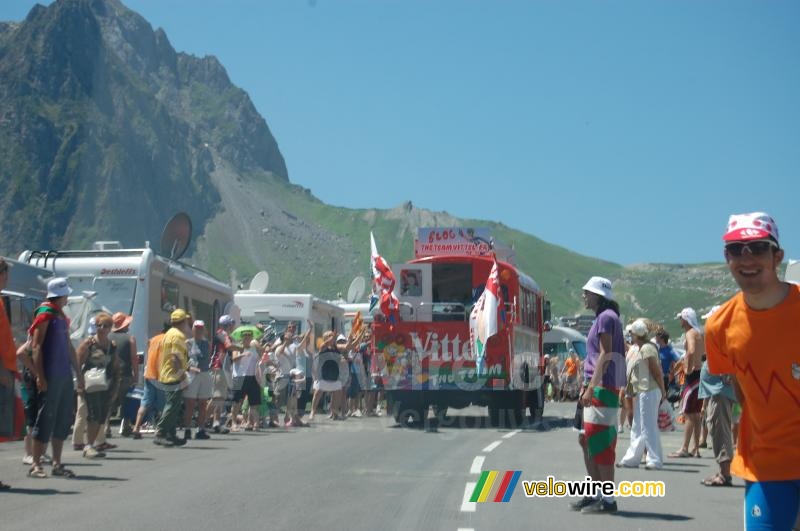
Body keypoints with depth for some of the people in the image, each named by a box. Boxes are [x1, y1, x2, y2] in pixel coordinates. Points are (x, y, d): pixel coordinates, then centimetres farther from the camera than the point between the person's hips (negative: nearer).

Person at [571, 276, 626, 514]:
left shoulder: (606, 317, -10)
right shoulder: (601, 318, 19)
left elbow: (605, 355, -17)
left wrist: (591, 387, -21)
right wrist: (587, 387, 20)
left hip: (602, 387, -10)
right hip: (595, 387, 10)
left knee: (599, 442, -9)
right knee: (586, 440, 13)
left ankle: (608, 499, -6)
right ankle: (596, 494, 19)